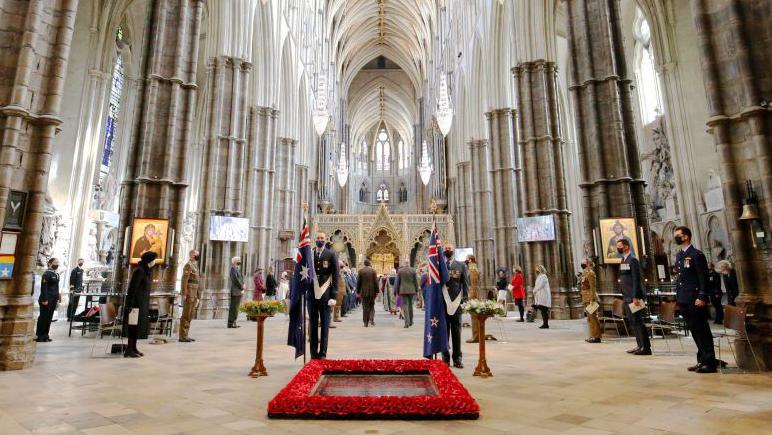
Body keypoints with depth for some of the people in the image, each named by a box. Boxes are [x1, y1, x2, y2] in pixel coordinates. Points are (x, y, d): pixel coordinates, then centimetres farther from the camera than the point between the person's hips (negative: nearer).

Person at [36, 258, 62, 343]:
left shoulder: (56, 274, 15)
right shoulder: (47, 274, -11)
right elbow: (44, 287, -16)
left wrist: (58, 297, 16)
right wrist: (44, 299, -20)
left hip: (53, 300, 8)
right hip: (47, 300, -8)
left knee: (49, 318, 11)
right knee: (43, 317, -1)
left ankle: (45, 335, 18)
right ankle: (39, 336, 7)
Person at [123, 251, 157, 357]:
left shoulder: (146, 271, 11)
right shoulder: (139, 271, -17)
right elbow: (132, 287, -19)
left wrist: (147, 304, 20)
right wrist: (130, 304, -21)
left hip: (143, 302, 9)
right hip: (136, 302, -9)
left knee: (139, 325, 12)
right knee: (134, 325, -3)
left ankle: (133, 348, 20)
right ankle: (129, 350, 4)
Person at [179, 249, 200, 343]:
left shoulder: (195, 265, 18)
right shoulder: (188, 265, -10)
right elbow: (184, 280, -18)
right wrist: (184, 294, -23)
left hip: (194, 294, 9)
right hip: (189, 294, -9)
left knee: (191, 315, 12)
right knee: (186, 315, -5)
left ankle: (185, 335, 19)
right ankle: (182, 336, 1)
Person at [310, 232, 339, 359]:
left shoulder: (331, 254, 0)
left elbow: (336, 276, -2)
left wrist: (334, 296, -8)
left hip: (325, 295, -2)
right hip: (312, 295, 2)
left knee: (325, 325, 4)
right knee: (313, 325, 8)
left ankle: (323, 353, 12)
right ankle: (314, 353, 17)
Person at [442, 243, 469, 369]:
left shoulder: (461, 265, 7)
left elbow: (466, 283, 5)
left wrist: (465, 299, -5)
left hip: (456, 302, 0)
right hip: (442, 302, 0)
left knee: (457, 331, 6)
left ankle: (457, 359, 15)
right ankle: (445, 358, 17)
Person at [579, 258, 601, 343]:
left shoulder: (590, 273, -13)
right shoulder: (585, 273, 15)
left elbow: (593, 287, -18)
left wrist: (592, 299, -22)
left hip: (590, 298, -10)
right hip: (586, 299, 10)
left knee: (592, 317, -6)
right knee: (590, 317, 13)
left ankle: (596, 337, -2)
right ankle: (593, 336, 20)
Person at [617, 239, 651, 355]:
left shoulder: (632, 260, -12)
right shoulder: (623, 260, 14)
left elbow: (636, 280, -18)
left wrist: (635, 297, -21)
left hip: (633, 296, -9)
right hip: (627, 297, 9)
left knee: (637, 321, -5)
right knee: (632, 322, 12)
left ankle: (646, 347, 1)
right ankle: (640, 345, 20)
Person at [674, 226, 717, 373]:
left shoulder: (697, 254, -9)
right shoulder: (678, 255, 15)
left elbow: (703, 278, -12)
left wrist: (702, 297, -18)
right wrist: (678, 298, 15)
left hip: (696, 300, -8)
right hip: (684, 301, 8)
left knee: (703, 331, 0)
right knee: (694, 331, 13)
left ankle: (710, 362, 8)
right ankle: (702, 360, 21)